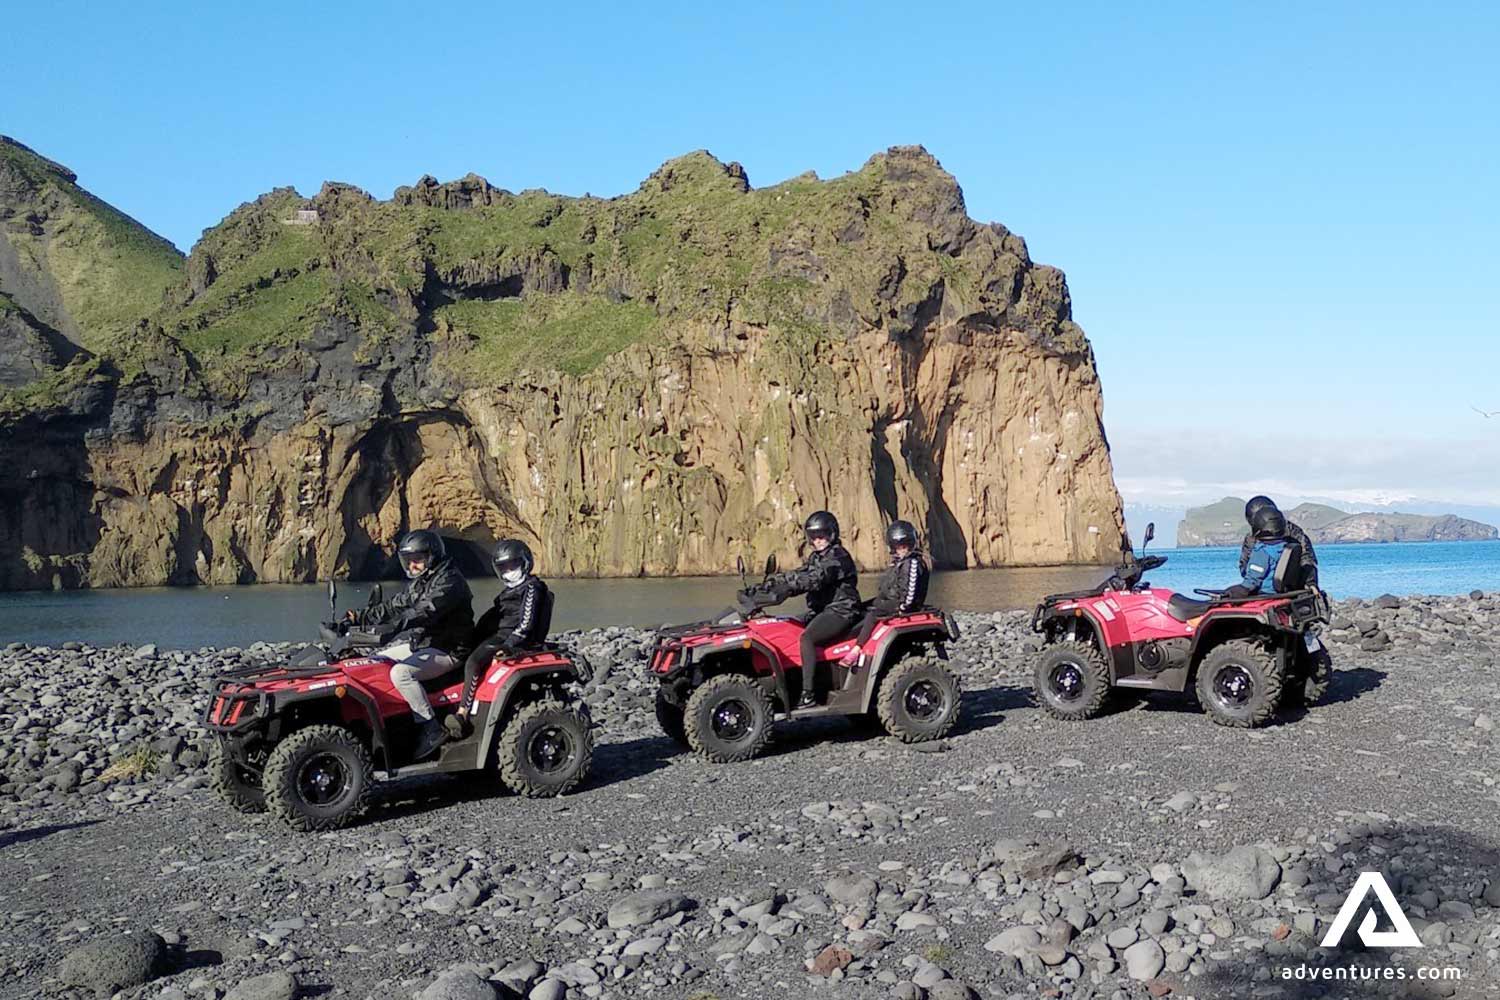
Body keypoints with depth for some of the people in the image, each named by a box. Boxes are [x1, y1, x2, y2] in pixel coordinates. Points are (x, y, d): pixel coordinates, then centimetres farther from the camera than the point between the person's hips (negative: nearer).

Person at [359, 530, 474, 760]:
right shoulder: (419, 582, 14)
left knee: (400, 672, -31)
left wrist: (391, 627, -41)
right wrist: (364, 616, 4)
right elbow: (397, 605, 18)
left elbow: (425, 613, -31)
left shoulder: (450, 582, -17)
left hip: (446, 651, -10)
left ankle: (431, 729, -23)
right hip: (418, 645, 10)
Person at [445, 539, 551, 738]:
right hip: (500, 636, 10)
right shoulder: (510, 590, 25)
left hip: (518, 641, -10)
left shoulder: (532, 588, -5)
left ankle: (462, 714, -36)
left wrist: (508, 645, -25)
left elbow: (526, 624, -15)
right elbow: (491, 617, 28)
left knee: (473, 661, -29)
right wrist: (474, 635, 15)